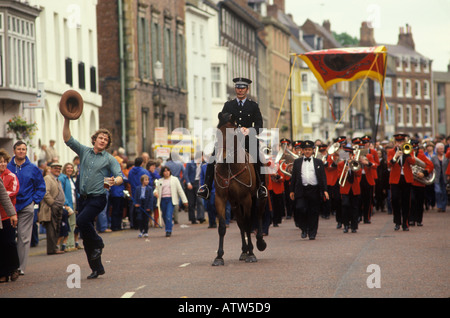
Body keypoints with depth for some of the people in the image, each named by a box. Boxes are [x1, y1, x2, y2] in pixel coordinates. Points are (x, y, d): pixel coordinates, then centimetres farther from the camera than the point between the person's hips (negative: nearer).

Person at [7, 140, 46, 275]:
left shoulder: (33, 169, 5)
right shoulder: (7, 167, 5)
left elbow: (41, 187, 11)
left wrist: (34, 200, 0)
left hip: (26, 207, 0)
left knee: (24, 238, -1)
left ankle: (21, 267, 2)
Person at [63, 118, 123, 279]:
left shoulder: (109, 159, 2)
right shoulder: (85, 151, 12)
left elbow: (120, 176, -8)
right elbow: (68, 139, 5)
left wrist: (114, 181, -31)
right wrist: (67, 121, -7)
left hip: (98, 198, -5)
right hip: (83, 198, 5)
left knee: (82, 220, -28)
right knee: (85, 236, 5)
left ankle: (98, 243, -3)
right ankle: (97, 268, 13)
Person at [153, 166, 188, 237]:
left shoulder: (175, 179, 8)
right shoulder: (160, 181, 15)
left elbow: (180, 190, 7)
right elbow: (156, 189, 15)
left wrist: (184, 200, 3)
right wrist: (155, 192, -11)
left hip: (171, 199, -3)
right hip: (163, 200, 3)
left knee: (169, 215, -17)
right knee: (164, 216, 5)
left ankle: (168, 231, -18)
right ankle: (168, 228, 24)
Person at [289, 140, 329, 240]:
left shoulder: (318, 162, 9)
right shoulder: (297, 162, 12)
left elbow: (323, 177, 7)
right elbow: (294, 177, 13)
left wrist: (325, 190, -2)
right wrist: (292, 191, 8)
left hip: (314, 190, 0)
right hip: (301, 190, 0)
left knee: (313, 213, 1)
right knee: (300, 209, -13)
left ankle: (312, 233, 9)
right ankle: (304, 229, 6)